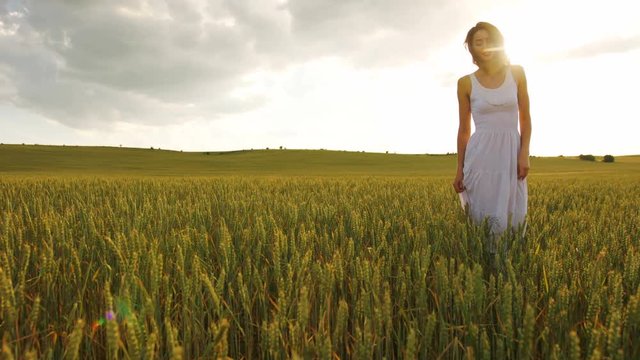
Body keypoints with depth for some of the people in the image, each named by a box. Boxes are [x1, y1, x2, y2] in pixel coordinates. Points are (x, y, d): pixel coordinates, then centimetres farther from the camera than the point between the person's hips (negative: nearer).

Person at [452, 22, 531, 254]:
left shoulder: (516, 73, 4)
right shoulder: (466, 83, 1)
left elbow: (525, 117, 7)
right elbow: (464, 129, 5)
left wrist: (524, 154, -5)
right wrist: (459, 169, 4)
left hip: (511, 152, 2)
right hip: (481, 154, -1)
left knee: (514, 219, 0)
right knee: (483, 221, -4)